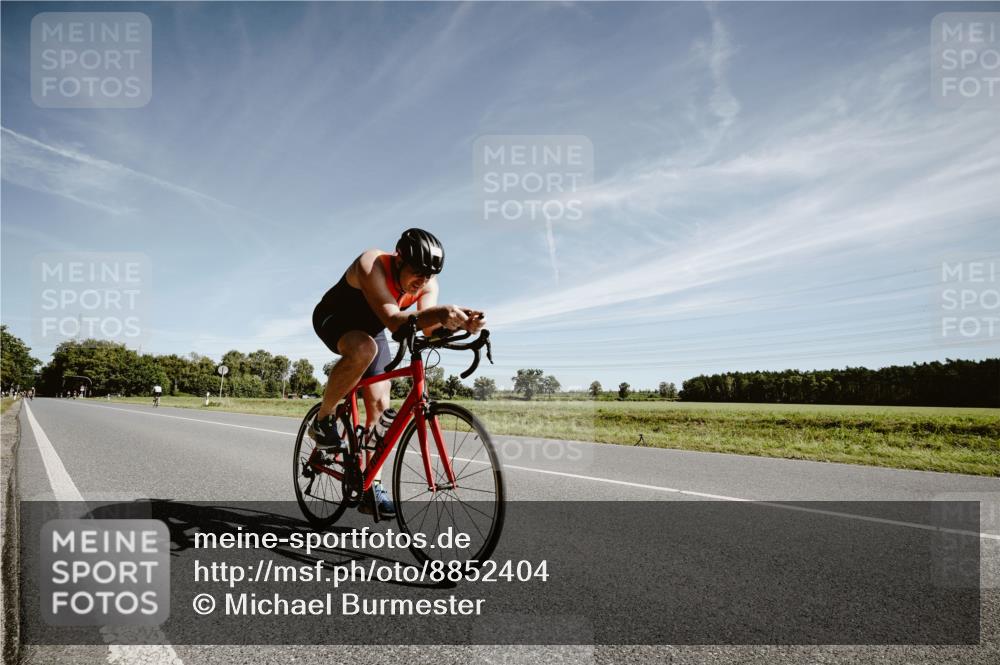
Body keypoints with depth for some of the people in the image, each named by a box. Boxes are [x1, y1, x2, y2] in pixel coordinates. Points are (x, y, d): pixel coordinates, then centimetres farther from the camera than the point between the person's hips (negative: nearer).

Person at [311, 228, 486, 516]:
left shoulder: (427, 283, -18)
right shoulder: (372, 264, -36)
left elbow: (429, 328, -32)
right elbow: (393, 321, -49)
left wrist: (460, 322, -52)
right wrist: (439, 313, -65)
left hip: (371, 329, 5)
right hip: (334, 319, -5)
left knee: (379, 404, -5)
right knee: (363, 349, -39)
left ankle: (373, 486, 3)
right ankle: (322, 421, -17)